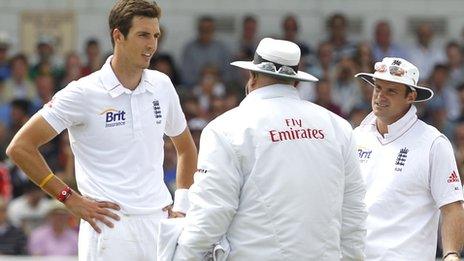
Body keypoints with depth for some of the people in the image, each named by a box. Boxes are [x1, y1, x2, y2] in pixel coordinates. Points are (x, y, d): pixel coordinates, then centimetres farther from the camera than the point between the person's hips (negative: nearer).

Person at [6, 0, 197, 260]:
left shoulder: (161, 86, 10)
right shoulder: (84, 93, -7)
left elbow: (186, 148, 26)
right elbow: (20, 147, -7)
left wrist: (182, 206, 14)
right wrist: (70, 199, -7)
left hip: (159, 222, 5)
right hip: (110, 227, -5)